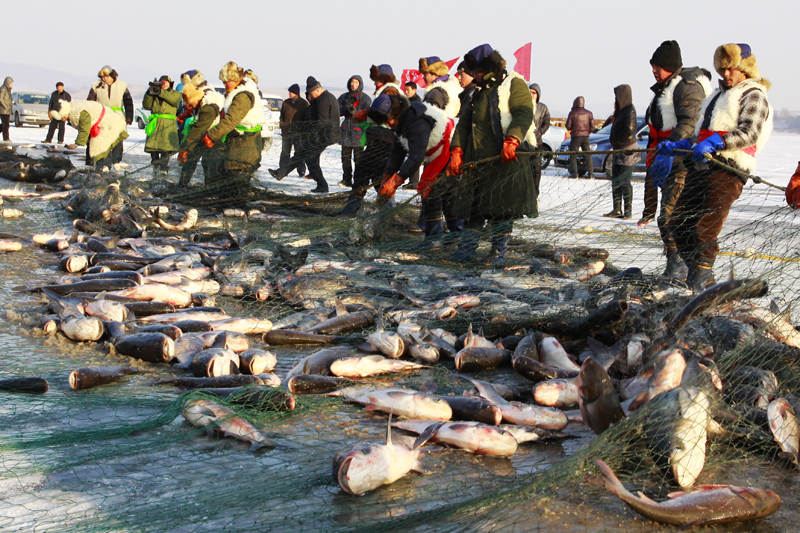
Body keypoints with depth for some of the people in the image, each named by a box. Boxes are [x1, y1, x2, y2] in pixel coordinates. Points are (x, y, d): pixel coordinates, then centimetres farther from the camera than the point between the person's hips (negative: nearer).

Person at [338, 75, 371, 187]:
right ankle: (346, 179, 12)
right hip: (346, 131, 4)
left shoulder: (365, 98, 1)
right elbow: (338, 111, 4)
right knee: (346, 157, 6)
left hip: (358, 130, -4)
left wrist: (355, 111, -21)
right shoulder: (344, 97, 12)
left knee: (358, 157, -6)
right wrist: (346, 109, -14)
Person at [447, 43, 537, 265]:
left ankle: (499, 251, 2)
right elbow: (464, 122, 19)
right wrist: (457, 151, 5)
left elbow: (524, 114, -13)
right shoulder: (478, 92, 23)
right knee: (473, 205, 5)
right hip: (477, 159, 6)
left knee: (503, 206, -5)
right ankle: (467, 246, 11)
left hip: (506, 157, -6)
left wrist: (511, 141, -29)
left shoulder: (514, 84, 1)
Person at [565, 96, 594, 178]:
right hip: (585, 136, 3)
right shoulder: (588, 113, 2)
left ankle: (574, 173, -5)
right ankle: (591, 173, 2)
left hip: (576, 136, -3)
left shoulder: (572, 113, -7)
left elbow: (568, 125, -7)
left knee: (573, 155, 4)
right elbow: (592, 125, 3)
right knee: (587, 155, 9)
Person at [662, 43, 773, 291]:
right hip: (701, 166, 9)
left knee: (705, 229, -19)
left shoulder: (754, 96, 3)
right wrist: (677, 146, 23)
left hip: (728, 170, -8)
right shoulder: (719, 95, 29)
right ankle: (694, 273, 11)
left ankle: (702, 278, -14)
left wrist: (714, 143, -24)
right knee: (679, 224, 3)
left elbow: (750, 133, -13)